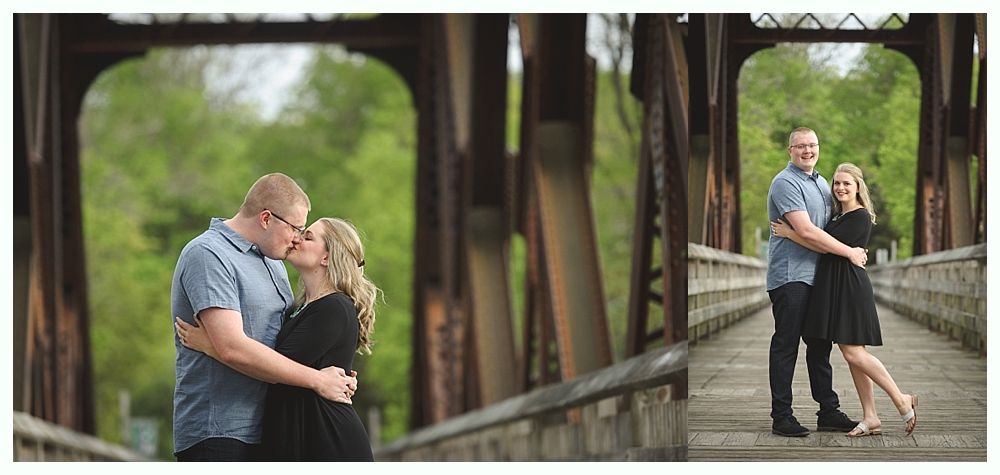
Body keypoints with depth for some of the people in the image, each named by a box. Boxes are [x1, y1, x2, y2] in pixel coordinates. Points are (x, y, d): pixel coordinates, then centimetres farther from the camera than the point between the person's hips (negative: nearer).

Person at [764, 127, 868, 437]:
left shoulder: (821, 183, 18)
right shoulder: (786, 183, -11)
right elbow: (806, 231, -19)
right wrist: (849, 252, -15)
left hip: (817, 276, 9)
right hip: (789, 275, -9)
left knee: (820, 345, 11)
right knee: (786, 345, -5)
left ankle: (828, 412, 16)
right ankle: (781, 416, -3)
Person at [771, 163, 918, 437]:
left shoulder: (860, 217, -11)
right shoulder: (838, 216, 17)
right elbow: (825, 244, 21)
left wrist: (789, 234, -13)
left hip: (850, 287, -9)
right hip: (833, 288, 9)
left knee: (852, 352, -12)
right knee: (852, 354, 6)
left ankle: (902, 401, -4)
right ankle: (871, 419, 6)